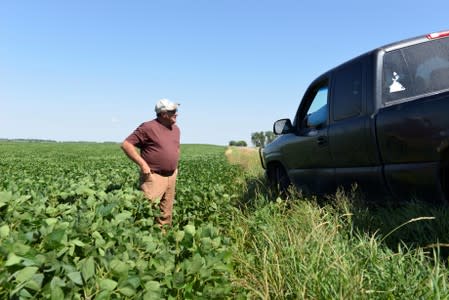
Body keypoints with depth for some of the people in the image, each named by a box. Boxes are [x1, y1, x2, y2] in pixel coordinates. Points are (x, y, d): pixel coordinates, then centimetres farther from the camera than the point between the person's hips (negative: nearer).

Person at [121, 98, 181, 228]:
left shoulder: (176, 129, 12)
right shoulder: (148, 127, -11)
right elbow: (126, 144, -12)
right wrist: (142, 164, -17)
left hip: (171, 177, 7)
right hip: (154, 177, -7)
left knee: (166, 213, 13)